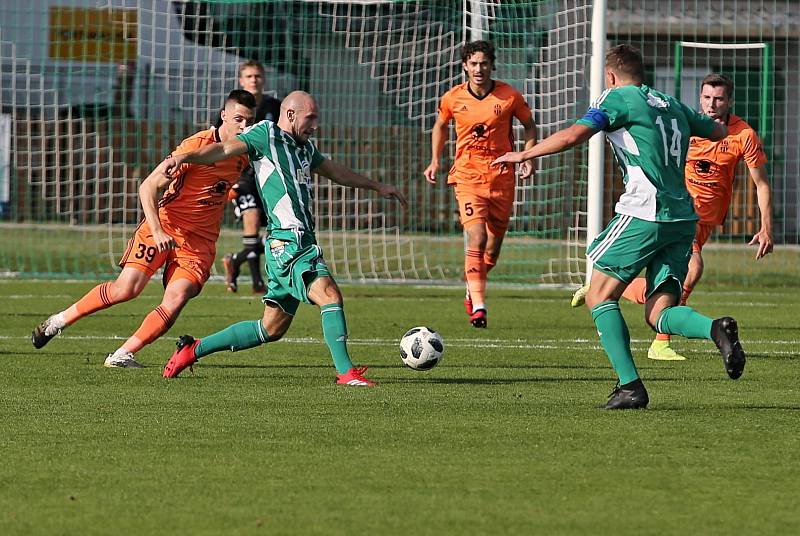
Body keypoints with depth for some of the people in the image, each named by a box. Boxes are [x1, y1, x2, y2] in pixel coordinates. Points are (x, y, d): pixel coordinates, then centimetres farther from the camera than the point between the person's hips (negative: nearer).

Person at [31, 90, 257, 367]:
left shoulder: (244, 152, 3)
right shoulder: (196, 146, -16)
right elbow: (148, 187, -16)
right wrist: (157, 231, -27)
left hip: (200, 240, 4)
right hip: (165, 226, -4)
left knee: (176, 299, -18)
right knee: (127, 287, -15)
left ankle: (122, 355, -14)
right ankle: (61, 320, 4)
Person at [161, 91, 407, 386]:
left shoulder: (304, 147, 24)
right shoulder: (266, 134, -1)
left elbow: (336, 172, 40)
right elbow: (225, 149, -14)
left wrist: (378, 187, 48)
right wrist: (185, 157, -32)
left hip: (303, 240, 9)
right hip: (288, 242, -9)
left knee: (272, 328, 10)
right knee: (330, 294, -23)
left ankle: (194, 349, 20)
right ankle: (346, 372, -26)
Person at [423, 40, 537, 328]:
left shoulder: (509, 96, -4)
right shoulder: (453, 98, -1)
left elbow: (529, 125, 11)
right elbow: (440, 126, 19)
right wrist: (435, 160, 12)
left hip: (501, 177, 1)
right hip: (468, 175, -1)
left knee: (493, 246, 10)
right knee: (477, 238, -19)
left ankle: (472, 290, 37)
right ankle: (478, 306, -22)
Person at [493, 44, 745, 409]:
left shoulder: (617, 98, 2)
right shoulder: (672, 106, 21)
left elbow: (573, 136, -12)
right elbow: (719, 131, 35)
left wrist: (523, 155, 0)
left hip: (643, 214, -7)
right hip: (683, 219, 7)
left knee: (599, 297, 3)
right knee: (658, 314, 6)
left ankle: (630, 386, -9)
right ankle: (716, 329, -24)